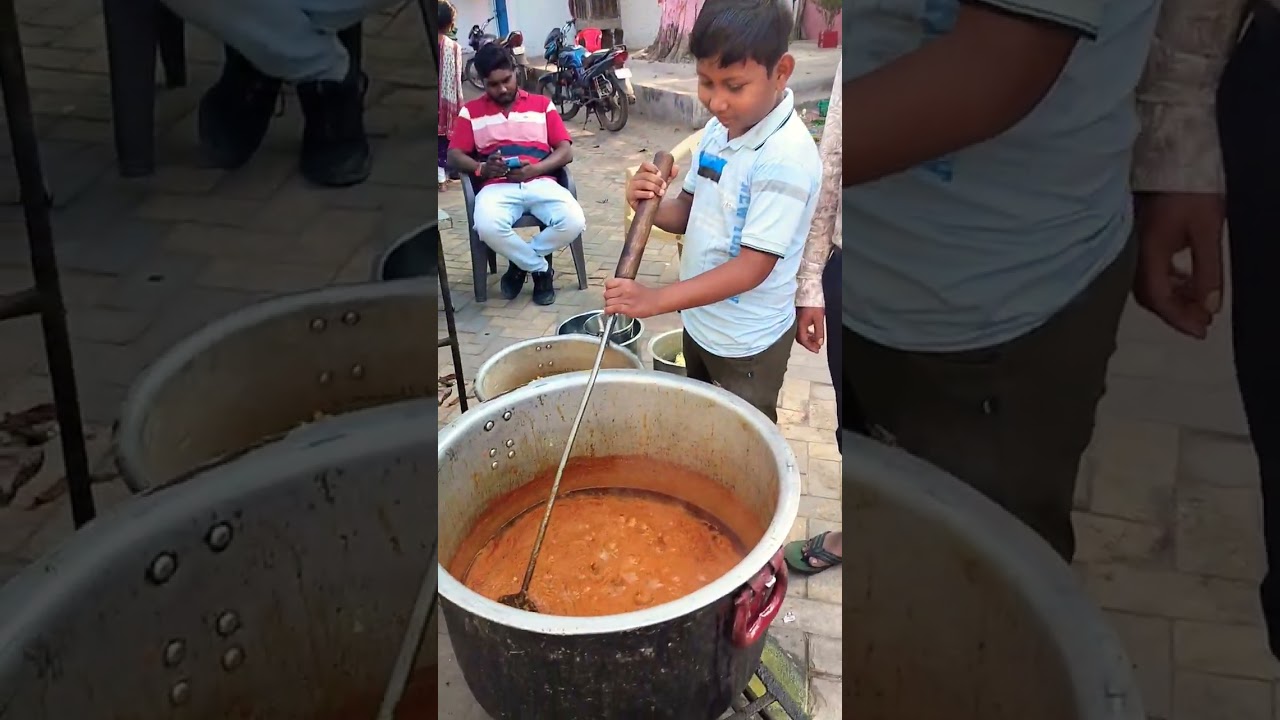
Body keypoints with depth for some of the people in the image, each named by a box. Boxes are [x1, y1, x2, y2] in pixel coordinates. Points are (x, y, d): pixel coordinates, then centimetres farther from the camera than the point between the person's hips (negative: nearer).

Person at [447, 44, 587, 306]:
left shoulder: (542, 104, 17)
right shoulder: (471, 111, 15)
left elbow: (566, 151, 9)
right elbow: (454, 156, 6)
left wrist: (535, 169, -12)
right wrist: (481, 168, -16)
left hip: (540, 182, 1)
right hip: (497, 186, -1)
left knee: (574, 222, -30)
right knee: (487, 228, -37)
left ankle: (522, 263, -2)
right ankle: (541, 268, -8)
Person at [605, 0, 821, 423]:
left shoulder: (786, 156, -27)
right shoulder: (719, 130, -1)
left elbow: (753, 267, -28)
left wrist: (656, 301, -31)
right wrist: (650, 205, -14)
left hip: (747, 342, -8)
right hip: (699, 321, 8)